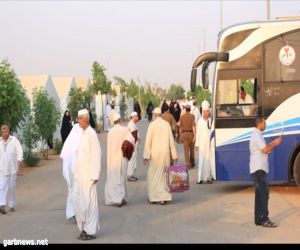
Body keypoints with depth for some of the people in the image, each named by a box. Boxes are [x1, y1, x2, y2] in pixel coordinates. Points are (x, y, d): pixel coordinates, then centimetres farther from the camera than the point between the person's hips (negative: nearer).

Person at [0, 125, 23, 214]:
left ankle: (12, 205, 17)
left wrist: (19, 162, -15)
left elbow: (19, 152, -3)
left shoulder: (14, 140, 0)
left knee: (12, 187, 7)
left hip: (12, 168, 0)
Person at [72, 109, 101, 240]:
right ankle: (84, 228, 21)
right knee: (77, 200, 10)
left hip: (88, 174, -8)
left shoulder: (91, 134, -14)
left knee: (89, 202, -2)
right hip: (79, 174, 8)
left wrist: (94, 175, -16)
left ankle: (91, 231, 8)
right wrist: (76, 172, 12)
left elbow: (96, 155, -16)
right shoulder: (82, 133, 12)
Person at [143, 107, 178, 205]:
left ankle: (153, 197, 13)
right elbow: (171, 140, 2)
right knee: (164, 175, 10)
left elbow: (148, 141, -10)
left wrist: (146, 156, -8)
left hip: (154, 153, -3)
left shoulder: (152, 125, -8)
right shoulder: (167, 124, 1)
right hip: (165, 153, 3)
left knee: (153, 175, 9)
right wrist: (174, 155, 7)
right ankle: (164, 197, 7)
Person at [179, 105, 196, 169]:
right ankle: (192, 163, 28)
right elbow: (193, 126, -13)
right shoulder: (192, 116, -6)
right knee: (192, 149, 15)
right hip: (191, 133, 0)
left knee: (186, 150, -2)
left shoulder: (182, 117, 1)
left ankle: (188, 164, -12)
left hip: (184, 134, 1)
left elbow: (180, 127, 5)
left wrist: (181, 136, 15)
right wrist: (194, 136, -13)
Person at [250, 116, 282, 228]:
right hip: (258, 169, -11)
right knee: (264, 194, -11)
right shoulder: (257, 135, -13)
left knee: (260, 194, 10)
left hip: (258, 169, 11)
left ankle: (258, 219, 13)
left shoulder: (257, 135, 20)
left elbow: (263, 149, 22)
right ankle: (264, 219, -11)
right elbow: (265, 149, -21)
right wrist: (275, 143, -7)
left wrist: (272, 144, 10)